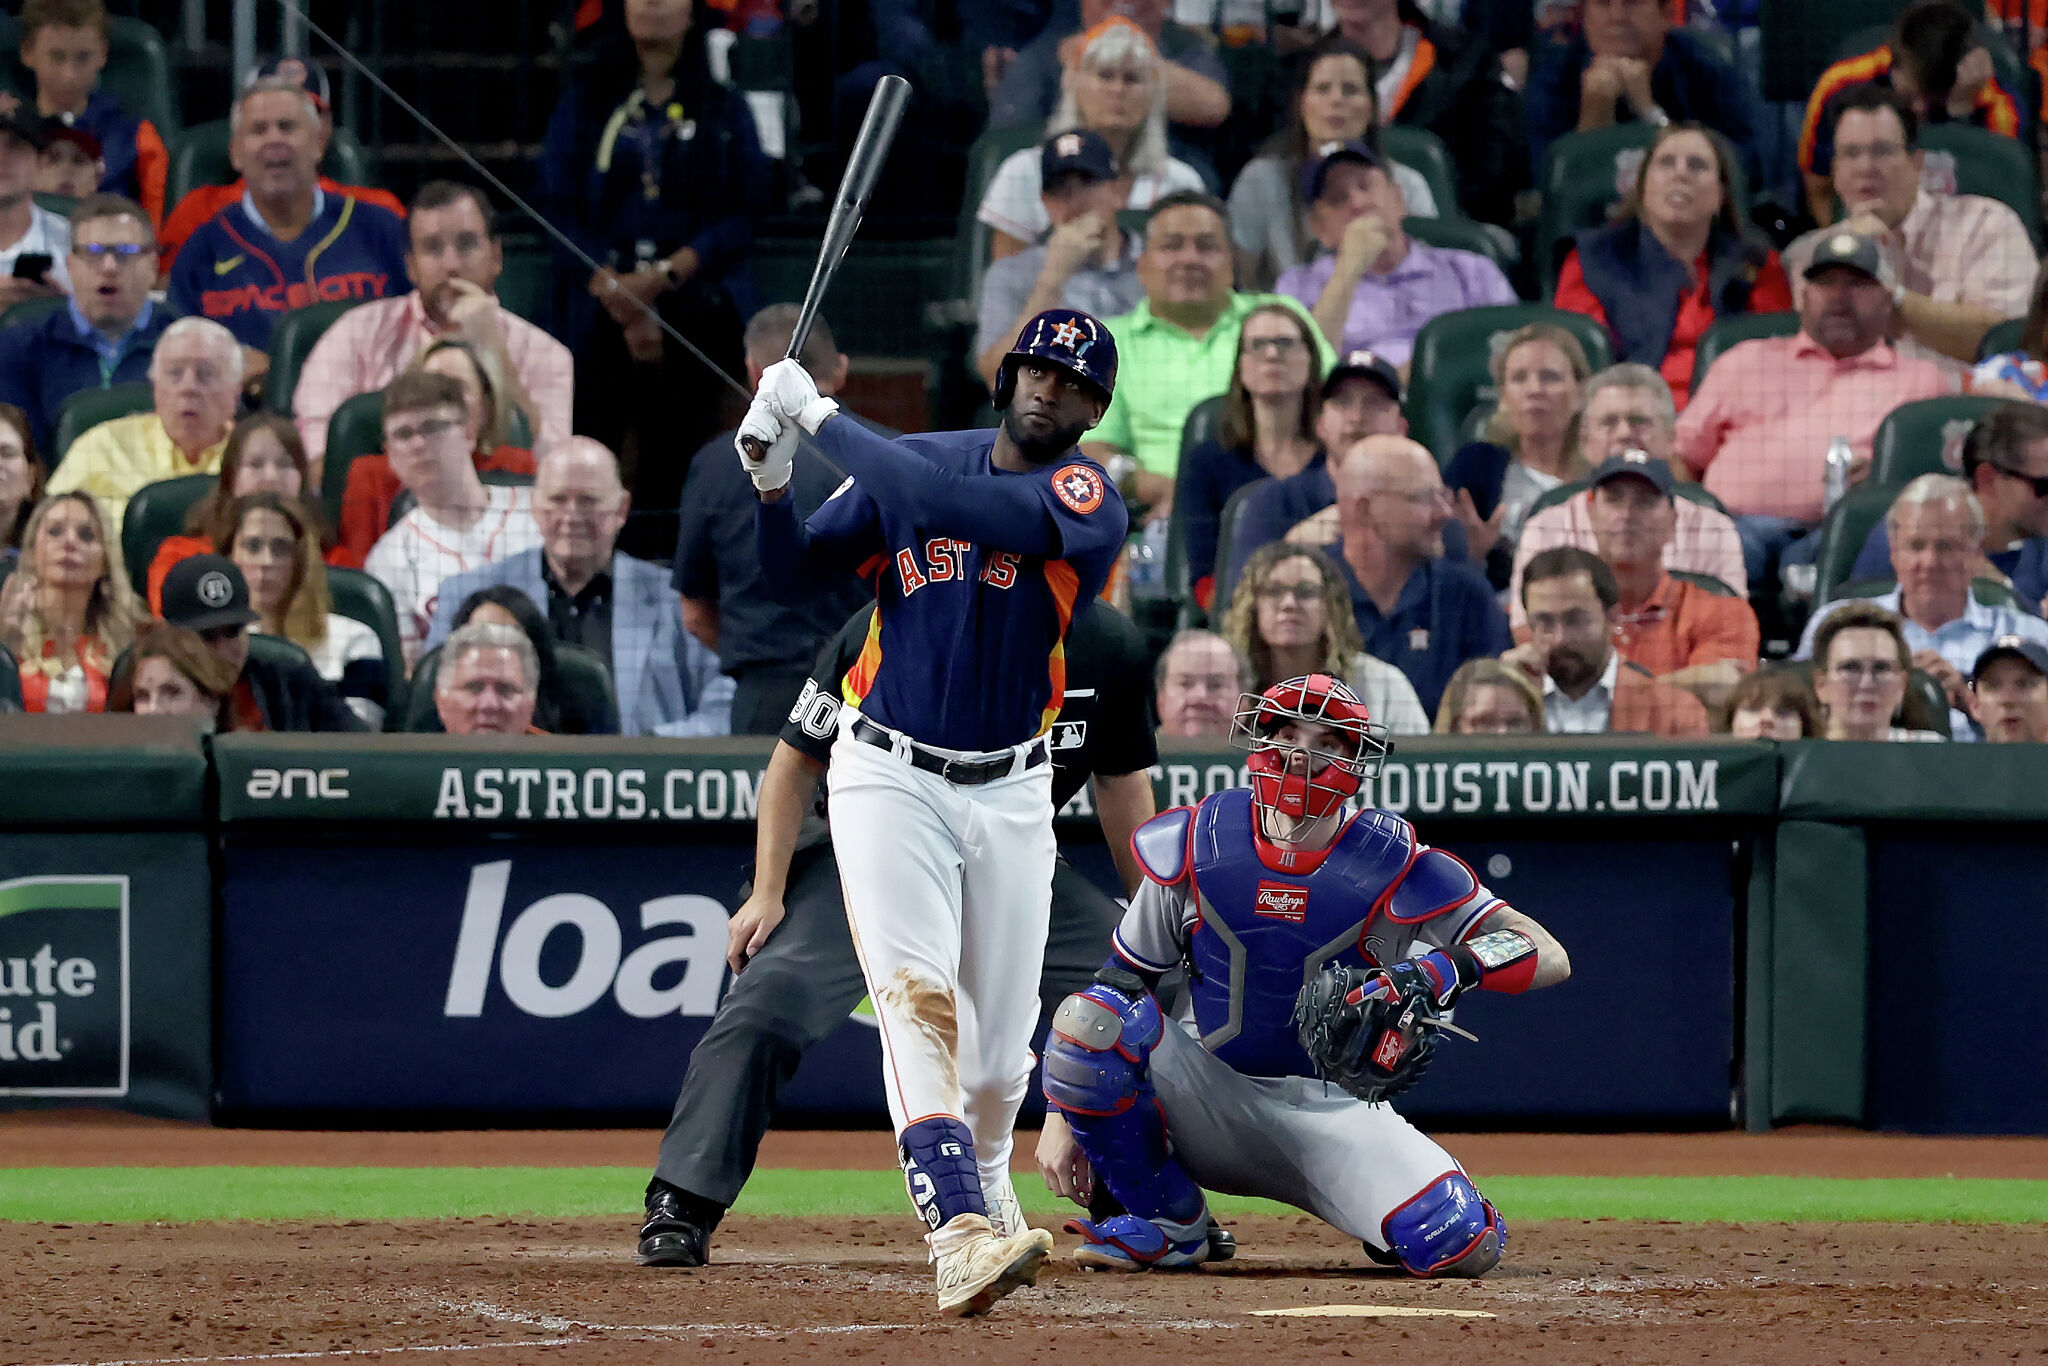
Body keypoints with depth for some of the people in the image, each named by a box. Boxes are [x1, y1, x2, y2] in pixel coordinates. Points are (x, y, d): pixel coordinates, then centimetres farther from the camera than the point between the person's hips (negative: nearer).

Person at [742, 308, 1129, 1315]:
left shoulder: (1087, 496, -9)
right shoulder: (915, 461, 2)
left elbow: (962, 507, -27)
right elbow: (792, 576, 5)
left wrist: (823, 419, -23)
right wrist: (772, 479, -14)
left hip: (1010, 793, 0)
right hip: (891, 775, 0)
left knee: (1000, 1044, 6)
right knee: (916, 997, -20)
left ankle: (982, 1187, 39)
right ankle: (959, 1237, -34)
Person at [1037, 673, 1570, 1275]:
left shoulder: (1395, 869, -11)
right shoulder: (1193, 849, -5)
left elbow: (1549, 958, -17)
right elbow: (1118, 980, 3)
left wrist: (1447, 969, -37)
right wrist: (1060, 1116, -6)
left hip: (1337, 1116, -1)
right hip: (1215, 1103, 2)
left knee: (1462, 1247, -27)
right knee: (1091, 1017, -27)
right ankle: (1164, 1223, -5)